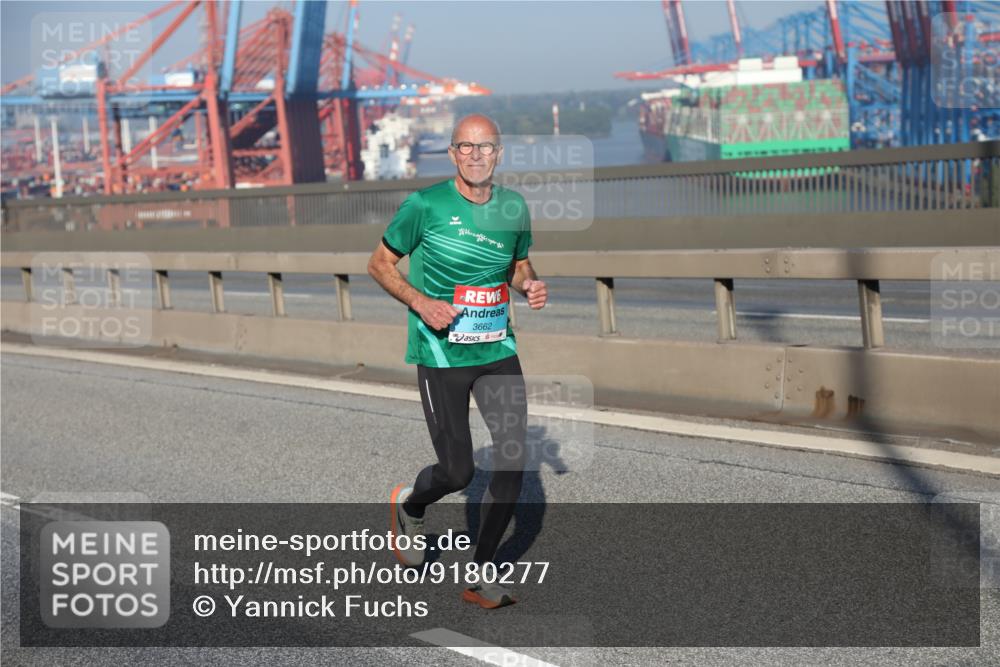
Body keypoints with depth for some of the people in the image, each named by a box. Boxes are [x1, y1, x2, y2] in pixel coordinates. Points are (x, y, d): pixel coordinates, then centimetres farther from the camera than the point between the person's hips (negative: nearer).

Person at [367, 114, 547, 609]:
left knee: (513, 460, -5)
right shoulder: (425, 206, -9)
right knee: (457, 472, -1)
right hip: (441, 354, -4)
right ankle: (408, 505, 36)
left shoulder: (514, 208, 4)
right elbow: (379, 264, 0)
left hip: (498, 350, 4)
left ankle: (480, 574, 10)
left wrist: (530, 285, -3)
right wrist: (421, 303, -16)